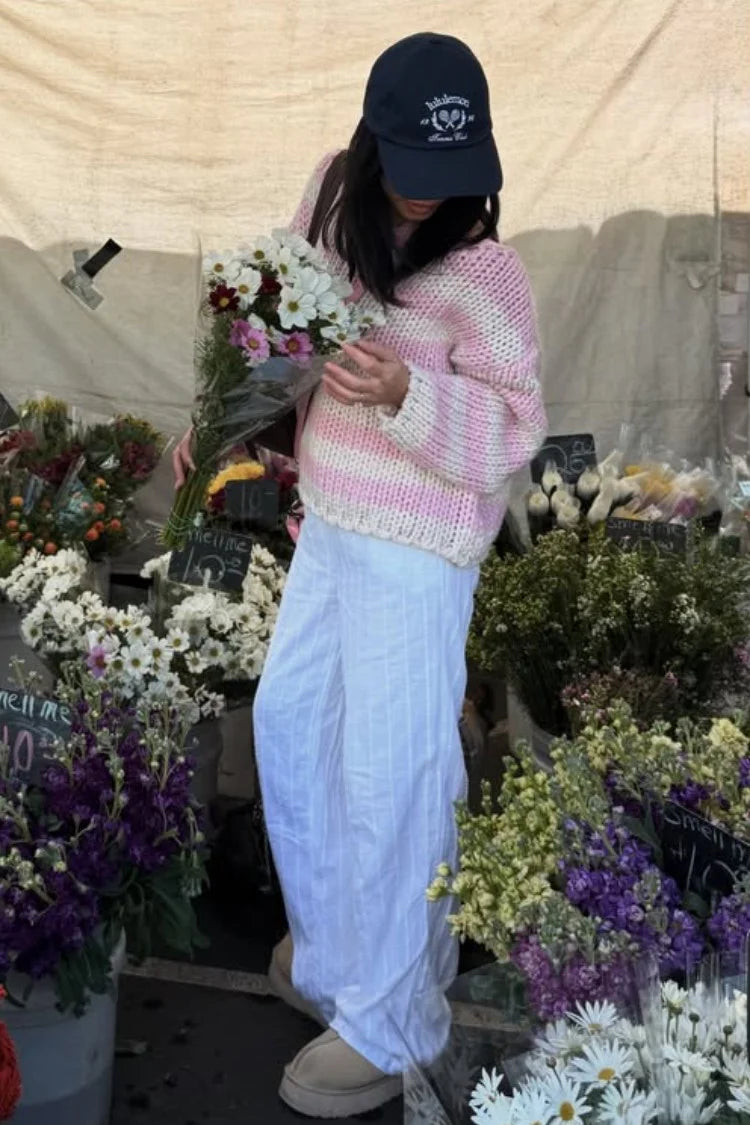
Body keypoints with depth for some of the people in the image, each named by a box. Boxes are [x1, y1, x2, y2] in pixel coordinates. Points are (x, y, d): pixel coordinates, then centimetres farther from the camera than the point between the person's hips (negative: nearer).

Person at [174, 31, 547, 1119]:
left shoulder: (482, 271, -18)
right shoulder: (334, 193, 1)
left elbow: (513, 430, -18)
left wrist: (404, 395, -34)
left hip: (414, 553, -8)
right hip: (329, 529, 8)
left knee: (387, 775, -2)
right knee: (288, 723, 18)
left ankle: (389, 1026, 16)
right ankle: (332, 939, 40)